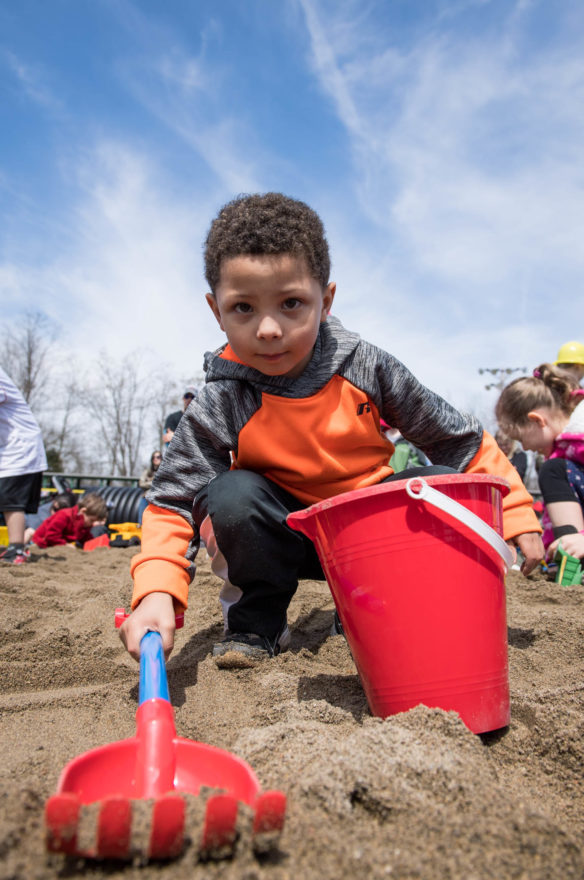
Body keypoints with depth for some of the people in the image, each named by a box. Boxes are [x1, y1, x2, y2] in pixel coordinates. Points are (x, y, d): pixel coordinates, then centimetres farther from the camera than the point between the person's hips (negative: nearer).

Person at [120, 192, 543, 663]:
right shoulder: (221, 406, -18)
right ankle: (256, 620, -2)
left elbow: (457, 438, -4)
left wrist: (515, 511, -4)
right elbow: (173, 501, -17)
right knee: (232, 496, -30)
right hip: (288, 536, -1)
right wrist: (156, 594, -34)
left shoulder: (366, 368, -15)